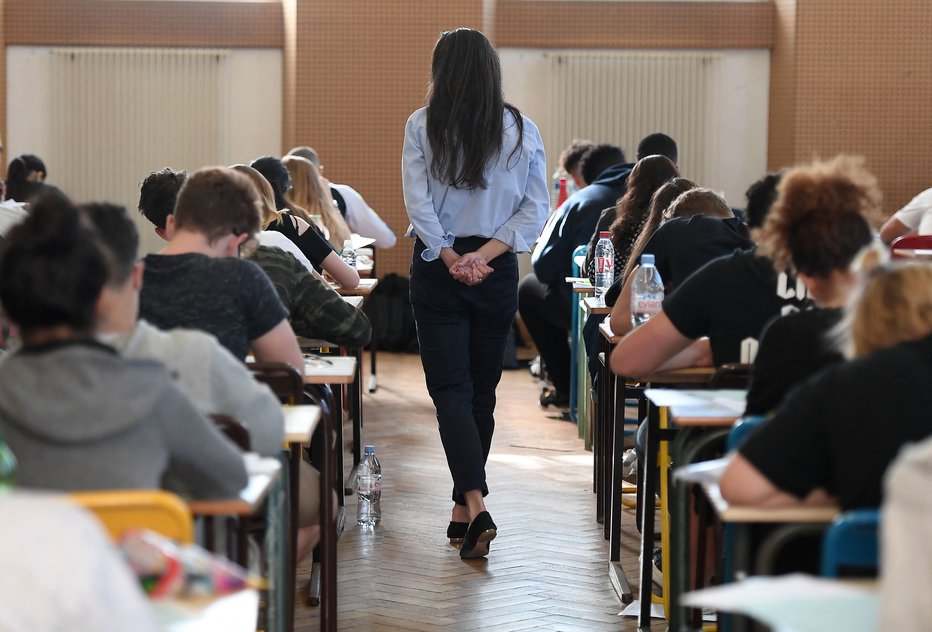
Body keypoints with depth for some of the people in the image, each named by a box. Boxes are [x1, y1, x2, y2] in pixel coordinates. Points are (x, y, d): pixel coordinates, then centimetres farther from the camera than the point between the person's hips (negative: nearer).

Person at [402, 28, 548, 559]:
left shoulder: (423, 127, -5)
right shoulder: (521, 129, 1)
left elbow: (419, 202, -10)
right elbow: (536, 206, -4)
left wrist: (450, 258, -10)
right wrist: (485, 254, -9)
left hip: (438, 270, -2)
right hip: (498, 272, 2)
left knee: (451, 388, -2)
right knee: (483, 389, 13)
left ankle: (475, 504, -20)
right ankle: (465, 507, 20)